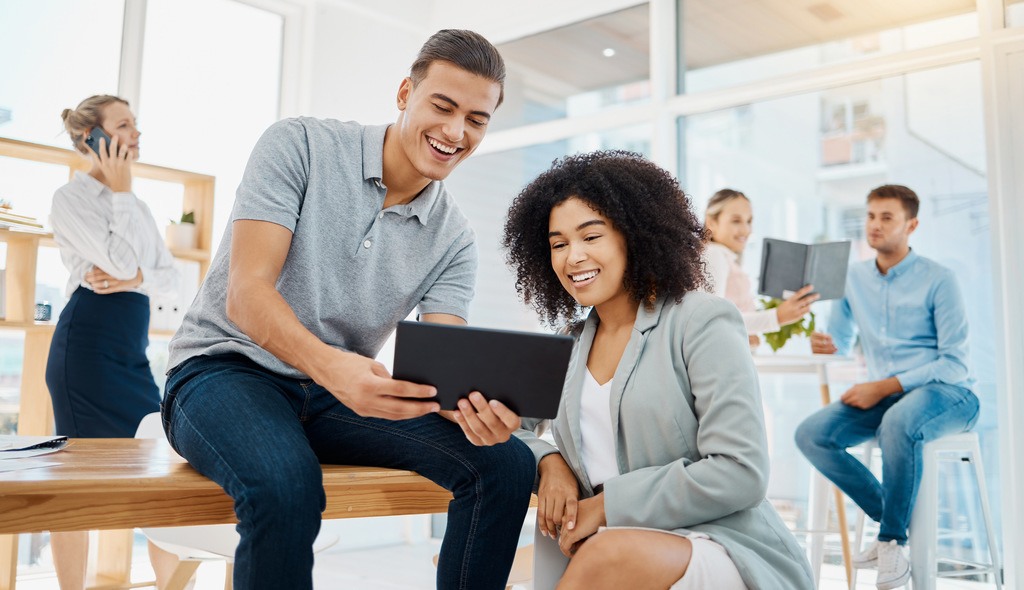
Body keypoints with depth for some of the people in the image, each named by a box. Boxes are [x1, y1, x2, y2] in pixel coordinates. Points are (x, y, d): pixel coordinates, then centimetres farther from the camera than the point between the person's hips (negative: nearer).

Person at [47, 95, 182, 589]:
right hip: (88, 345, -7)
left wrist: (135, 279, -10)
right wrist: (120, 190, -6)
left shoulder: (136, 206, 19)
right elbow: (123, 259, -16)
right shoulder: (71, 197, -3)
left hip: (132, 349, 7)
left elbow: (171, 278, 11)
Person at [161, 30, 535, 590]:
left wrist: (476, 406, -33)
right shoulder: (300, 145, -10)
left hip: (342, 393, 4)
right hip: (224, 368, -4)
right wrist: (330, 365, -40)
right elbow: (246, 294, -19)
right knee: (286, 484, -39)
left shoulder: (454, 238, 2)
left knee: (506, 462, -15)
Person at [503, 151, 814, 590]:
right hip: (614, 541, 6)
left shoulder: (701, 323, -8)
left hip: (724, 550, -6)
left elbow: (739, 475, -17)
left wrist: (606, 504, -14)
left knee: (610, 554, -33)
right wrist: (549, 462, -6)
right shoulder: (573, 343, 11)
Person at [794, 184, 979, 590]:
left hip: (947, 393, -5)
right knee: (811, 434, -19)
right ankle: (895, 518, -4)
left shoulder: (937, 279, -7)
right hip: (884, 396, 6)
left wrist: (885, 387, -20)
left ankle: (893, 541, -19)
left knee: (898, 423, -40)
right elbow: (841, 340, 16)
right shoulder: (854, 278, 8)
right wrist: (825, 344, -10)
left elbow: (954, 362, -11)